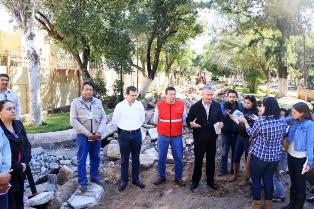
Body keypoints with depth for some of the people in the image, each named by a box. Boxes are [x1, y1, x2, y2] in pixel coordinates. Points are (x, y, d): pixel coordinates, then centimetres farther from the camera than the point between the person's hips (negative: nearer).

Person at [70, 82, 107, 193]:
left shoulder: (98, 102, 6)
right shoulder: (75, 102, -4)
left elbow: (104, 118, 5)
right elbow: (73, 120, -10)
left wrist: (99, 132, -9)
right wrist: (87, 133, -15)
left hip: (97, 136, 4)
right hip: (83, 136, -3)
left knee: (95, 158, 14)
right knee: (81, 160, 2)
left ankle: (94, 177, 32)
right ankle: (82, 182, 15)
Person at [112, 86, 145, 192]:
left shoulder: (140, 105, -2)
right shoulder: (120, 106, -9)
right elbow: (115, 120, 1)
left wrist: (135, 127, 10)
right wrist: (125, 127, 10)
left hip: (136, 133, 2)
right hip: (124, 134, -2)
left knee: (136, 158, 13)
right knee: (124, 159, 8)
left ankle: (136, 179, 28)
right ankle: (124, 181, 22)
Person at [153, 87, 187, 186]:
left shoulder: (181, 104, -5)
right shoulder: (159, 105, -7)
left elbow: (184, 119, 9)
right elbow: (155, 120, 6)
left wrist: (177, 127, 9)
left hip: (177, 136, 1)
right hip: (163, 136, 0)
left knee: (178, 158, 8)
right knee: (161, 157, 10)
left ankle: (178, 177, 27)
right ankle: (162, 177, 29)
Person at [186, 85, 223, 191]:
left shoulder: (217, 105, -1)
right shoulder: (195, 106, -8)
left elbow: (221, 118, 5)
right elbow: (188, 119, -4)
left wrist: (221, 123, -17)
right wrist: (191, 123, -25)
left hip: (212, 138, 2)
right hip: (199, 138, -2)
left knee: (211, 160, 15)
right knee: (198, 160, 9)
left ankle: (210, 181, 33)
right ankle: (195, 181, 27)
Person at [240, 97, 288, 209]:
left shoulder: (260, 121, -21)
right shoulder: (283, 121, -4)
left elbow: (251, 133, -4)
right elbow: (282, 137, 12)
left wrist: (245, 122, 10)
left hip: (259, 155, -5)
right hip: (275, 156, 5)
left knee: (256, 179, 12)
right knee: (268, 179, 18)